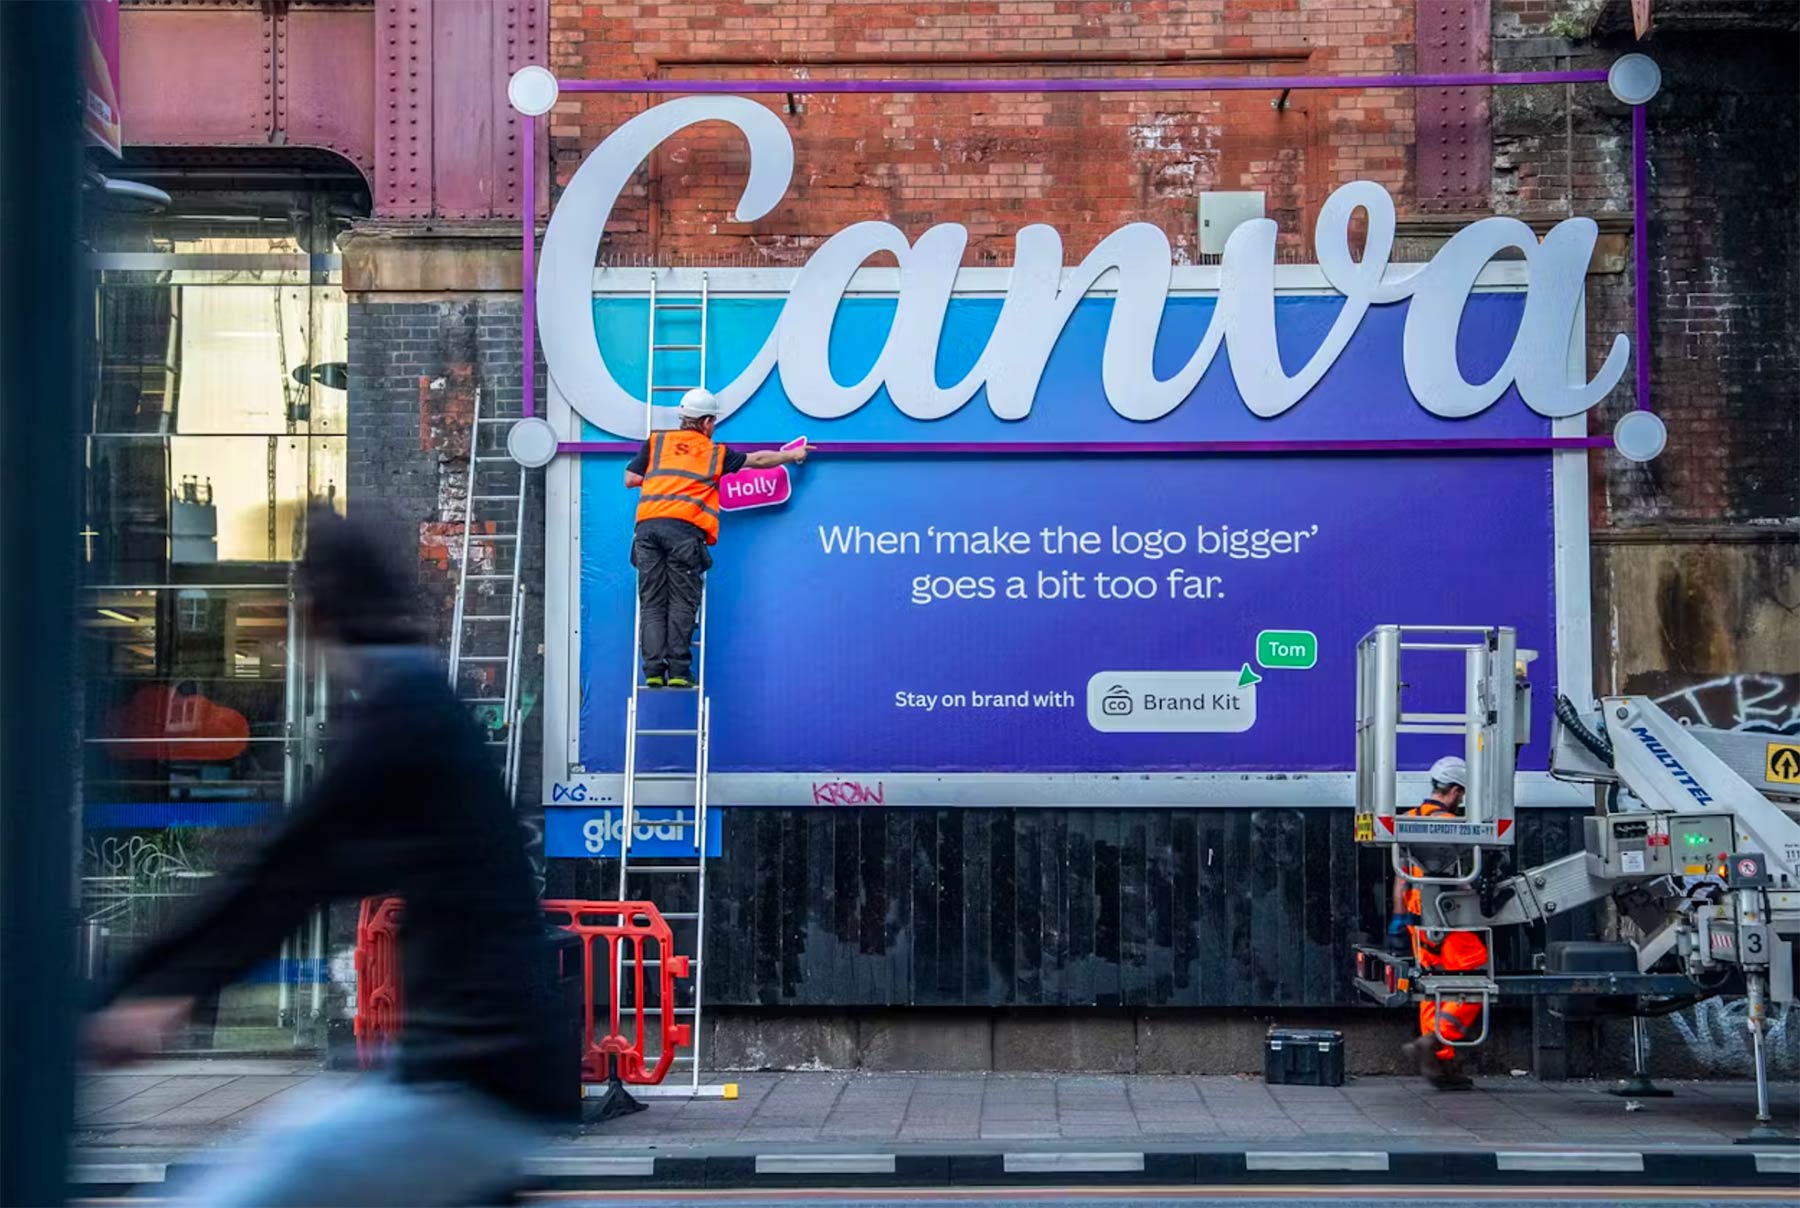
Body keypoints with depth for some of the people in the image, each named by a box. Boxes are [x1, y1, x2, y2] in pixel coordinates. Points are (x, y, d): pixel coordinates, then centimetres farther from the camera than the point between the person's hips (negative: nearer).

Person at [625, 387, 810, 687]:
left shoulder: (656, 442, 19)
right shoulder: (715, 453, 18)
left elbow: (631, 479, 15)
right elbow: (757, 459, 30)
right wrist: (792, 455, 45)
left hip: (648, 526, 2)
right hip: (684, 530, -2)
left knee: (652, 604, 3)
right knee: (681, 604, 0)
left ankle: (654, 671, -5)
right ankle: (678, 671, -7)